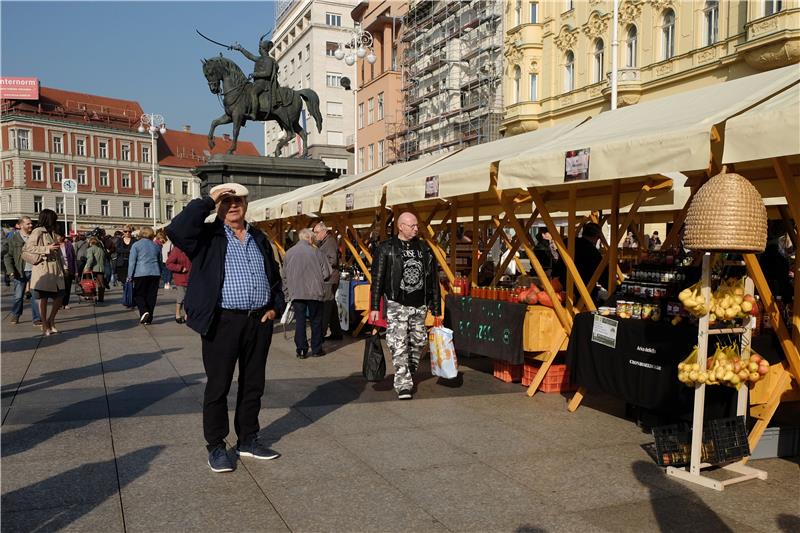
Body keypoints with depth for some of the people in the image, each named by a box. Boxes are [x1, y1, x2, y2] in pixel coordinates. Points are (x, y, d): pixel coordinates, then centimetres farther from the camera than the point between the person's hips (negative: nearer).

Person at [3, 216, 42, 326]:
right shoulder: (13, 238, 2)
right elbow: (8, 256, 2)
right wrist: (11, 270, -8)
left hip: (34, 270, 1)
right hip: (20, 272, -1)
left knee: (36, 295, -3)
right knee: (18, 296, 8)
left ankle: (37, 319, 2)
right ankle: (15, 315, 30)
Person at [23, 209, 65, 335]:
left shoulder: (52, 232, 17)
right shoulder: (38, 232, -8)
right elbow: (26, 248, -17)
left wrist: (63, 267, 14)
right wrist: (47, 249, -19)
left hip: (55, 269, 7)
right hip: (43, 270, -7)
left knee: (59, 297, 5)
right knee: (43, 298, 2)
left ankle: (51, 321, 21)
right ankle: (45, 325, 11)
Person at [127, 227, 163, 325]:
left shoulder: (136, 245, 0)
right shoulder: (156, 246, 14)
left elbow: (132, 261, -3)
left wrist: (130, 275, 1)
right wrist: (160, 275, 27)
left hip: (141, 273, -4)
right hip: (155, 273, 4)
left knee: (138, 294, 7)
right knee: (151, 296, 6)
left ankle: (144, 311, -16)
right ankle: (148, 319, 7)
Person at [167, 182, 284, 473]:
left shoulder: (259, 238, 14)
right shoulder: (208, 236, -1)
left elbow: (274, 277, 20)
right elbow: (177, 229, -22)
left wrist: (275, 307, 7)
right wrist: (207, 201, -16)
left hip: (259, 321, 5)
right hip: (223, 321, -5)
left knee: (253, 384, 13)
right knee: (218, 386, 3)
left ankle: (248, 440, 28)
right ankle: (216, 446, 16)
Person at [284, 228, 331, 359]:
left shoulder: (289, 253, 0)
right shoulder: (316, 252, -8)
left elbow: (284, 275, 6)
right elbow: (326, 274, -6)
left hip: (296, 293, 2)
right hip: (314, 292, -2)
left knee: (299, 321, 7)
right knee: (316, 321, 10)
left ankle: (301, 350, 8)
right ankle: (316, 349, 16)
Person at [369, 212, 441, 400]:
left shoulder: (424, 248, 9)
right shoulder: (386, 248, -1)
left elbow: (433, 280, 11)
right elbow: (377, 279, -3)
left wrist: (436, 308, 8)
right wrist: (374, 307, -9)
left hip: (420, 306, 4)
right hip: (397, 305, -4)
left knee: (418, 343, 11)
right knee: (399, 346, -10)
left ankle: (409, 376, 31)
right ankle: (403, 385, -7)